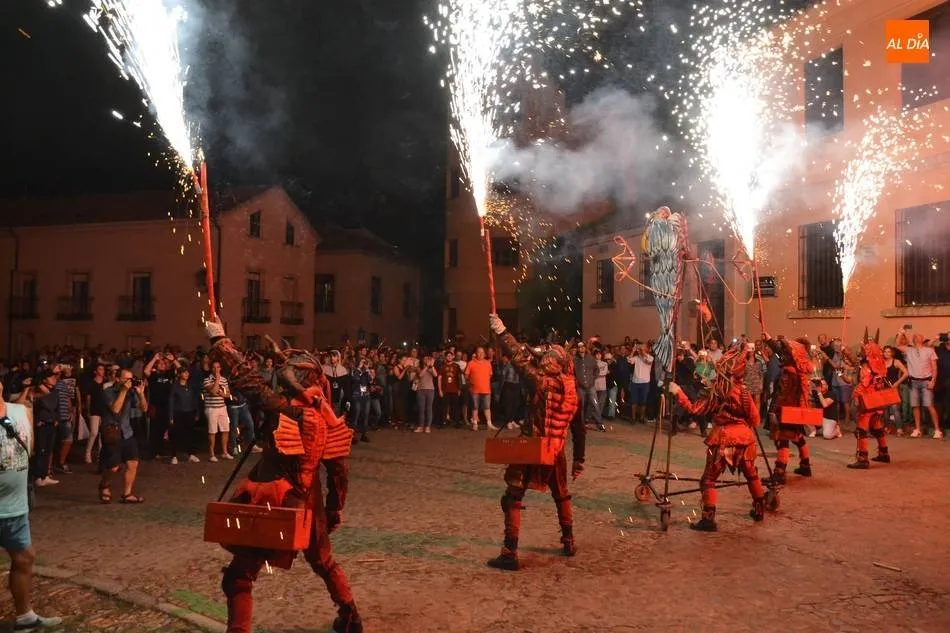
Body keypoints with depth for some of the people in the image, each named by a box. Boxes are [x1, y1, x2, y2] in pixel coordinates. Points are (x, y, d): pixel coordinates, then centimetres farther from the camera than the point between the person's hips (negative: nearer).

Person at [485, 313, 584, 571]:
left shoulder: (545, 382, -13)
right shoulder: (573, 392, 6)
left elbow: (520, 359, -16)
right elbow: (579, 431, 12)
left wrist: (501, 331, -10)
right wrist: (579, 460, 20)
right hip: (556, 452, 6)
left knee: (512, 499, -1)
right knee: (561, 496, 29)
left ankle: (510, 553, -5)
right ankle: (569, 542, 37)